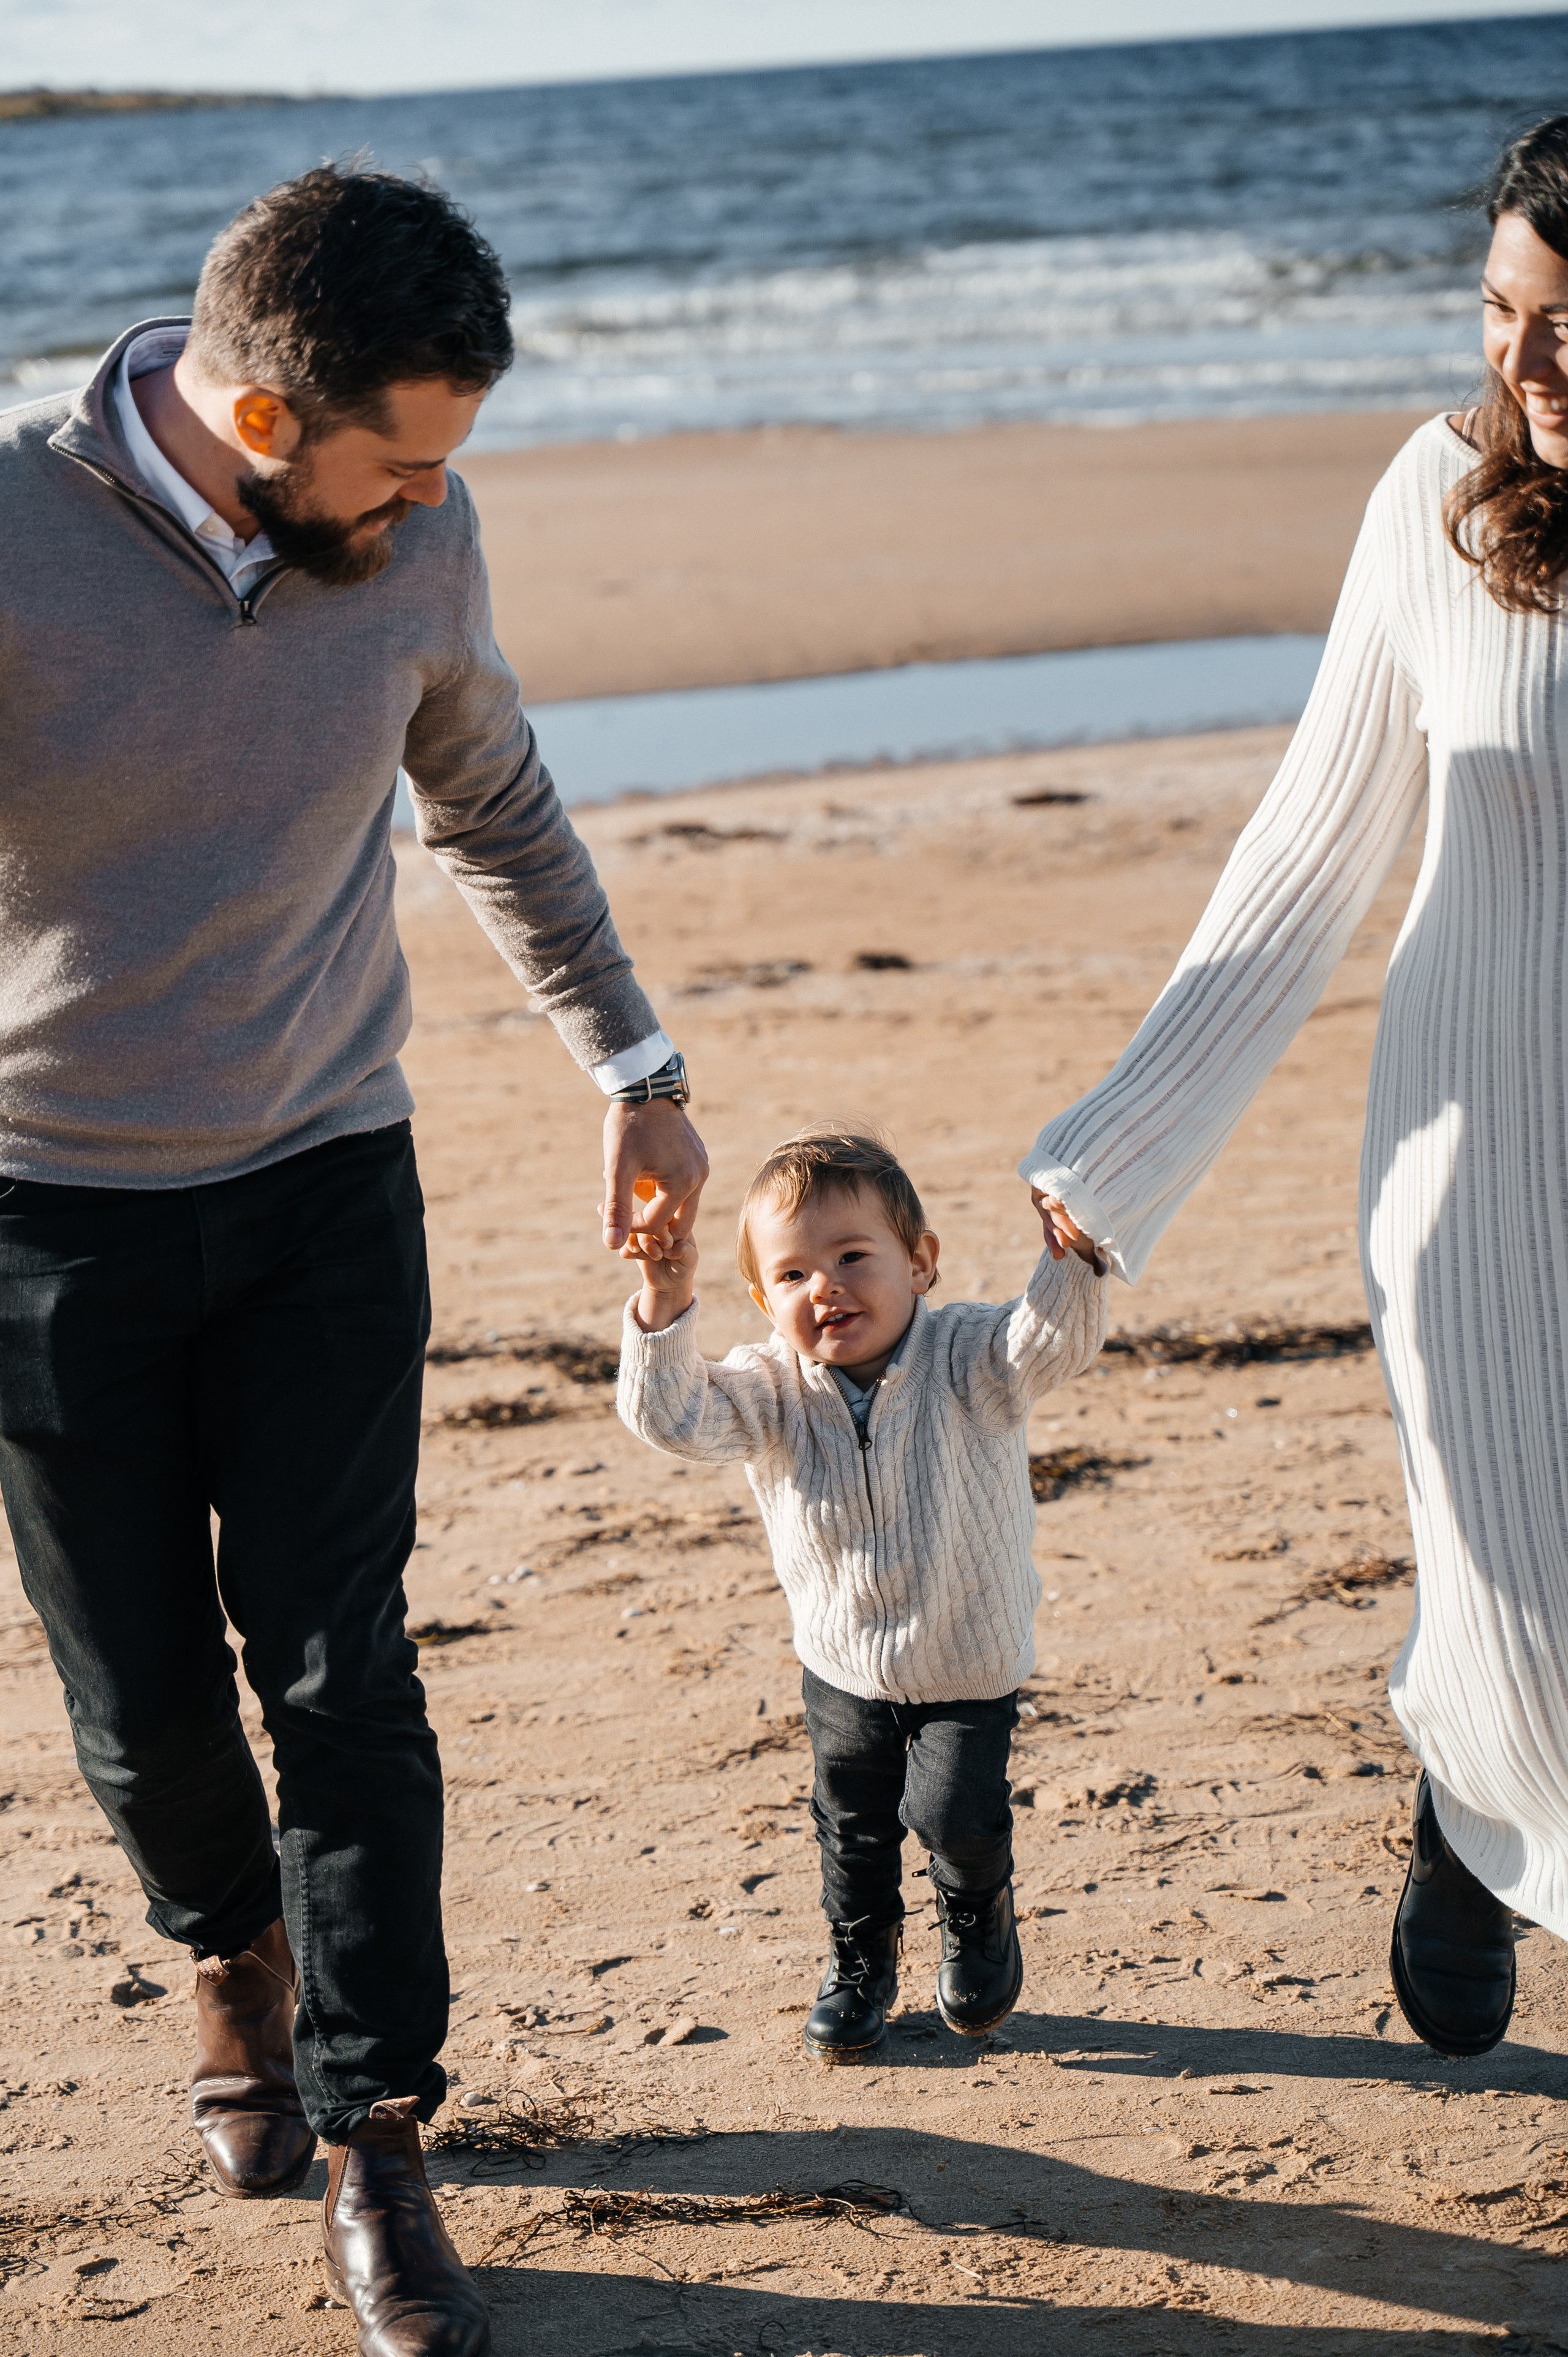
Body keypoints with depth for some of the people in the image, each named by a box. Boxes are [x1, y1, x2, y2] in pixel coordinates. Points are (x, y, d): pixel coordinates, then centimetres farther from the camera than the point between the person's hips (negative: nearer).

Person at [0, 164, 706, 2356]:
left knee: (340, 1670, -2)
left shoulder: (418, 536, -7)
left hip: (325, 1187, 2)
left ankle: (376, 2157, 10)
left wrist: (631, 1061, 17)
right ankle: (237, 1959, 41)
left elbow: (495, 802, 12)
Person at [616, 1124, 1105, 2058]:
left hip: (970, 1668, -3)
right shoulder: (770, 1390, -14)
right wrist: (666, 1302, -39)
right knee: (853, 1828, 16)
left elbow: (1052, 1343, -36)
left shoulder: (967, 1362, -19)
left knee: (955, 1813, -9)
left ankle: (979, 1912, 27)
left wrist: (1072, 1261, -57)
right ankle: (861, 1963, 43)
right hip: (843, 1668, 3)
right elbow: (673, 1416, -26)